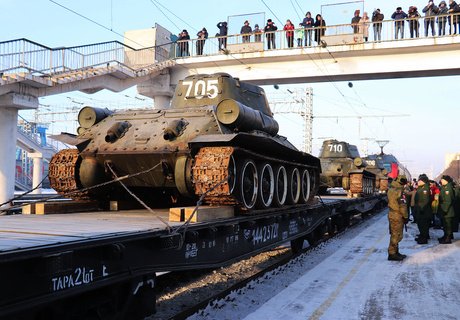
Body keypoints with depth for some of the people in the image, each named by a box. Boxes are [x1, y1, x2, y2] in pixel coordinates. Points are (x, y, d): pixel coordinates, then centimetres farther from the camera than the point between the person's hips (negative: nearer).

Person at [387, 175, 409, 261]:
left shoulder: (391, 189, 11)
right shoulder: (398, 190, -19)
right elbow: (402, 205, -19)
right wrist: (405, 216, -10)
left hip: (392, 214, 10)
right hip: (397, 216, -10)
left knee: (394, 234, 16)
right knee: (396, 235, -3)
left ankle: (395, 252, 25)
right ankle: (392, 254, 1)